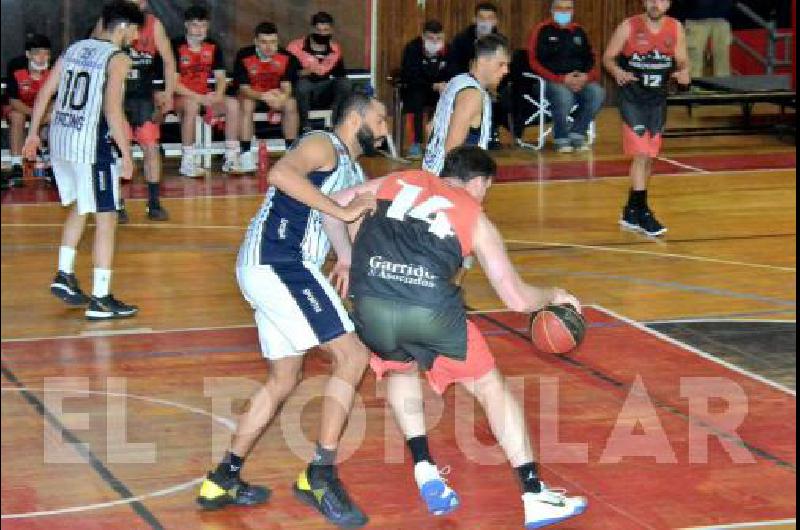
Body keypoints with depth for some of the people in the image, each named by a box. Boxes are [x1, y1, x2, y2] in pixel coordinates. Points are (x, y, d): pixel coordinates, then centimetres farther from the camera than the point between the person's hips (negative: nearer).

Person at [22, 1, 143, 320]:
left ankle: (64, 276, 26)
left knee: (79, 207, 27)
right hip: (92, 145, -7)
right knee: (106, 218, 0)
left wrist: (33, 133, 20)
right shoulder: (118, 58, -8)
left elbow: (45, 92, 13)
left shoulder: (74, 49, 13)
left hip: (60, 140, 8)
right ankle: (100, 300, -1)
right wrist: (126, 154, -15)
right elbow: (112, 108, -19)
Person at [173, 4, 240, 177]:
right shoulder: (177, 47, -12)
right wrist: (199, 98, -23)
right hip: (181, 98, -5)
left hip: (204, 97, 5)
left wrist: (218, 95, -15)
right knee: (192, 105, -38)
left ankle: (231, 159, -15)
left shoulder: (213, 47, 5)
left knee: (232, 104, -19)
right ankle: (187, 162, -33)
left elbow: (221, 77, 7)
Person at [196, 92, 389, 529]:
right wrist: (342, 211, -26)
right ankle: (320, 474, -12)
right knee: (351, 355, -11)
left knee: (283, 380, 17)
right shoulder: (323, 145, -5)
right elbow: (282, 173, -26)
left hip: (272, 271, 11)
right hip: (279, 263, -11)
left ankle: (223, 480, 24)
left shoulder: (355, 173, 24)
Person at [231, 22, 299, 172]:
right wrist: (263, 96, -42)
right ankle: (246, 154, -32)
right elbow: (244, 88, -22)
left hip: (275, 96, 2)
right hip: (250, 95, -2)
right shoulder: (244, 56, -20)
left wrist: (282, 97, -40)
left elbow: (286, 86, -15)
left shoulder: (285, 57, -12)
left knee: (291, 104, -25)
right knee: (246, 104, -34)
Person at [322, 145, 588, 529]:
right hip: (431, 310, -2)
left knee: (400, 369, 35)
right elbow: (517, 299, 18)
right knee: (491, 387, 18)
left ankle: (426, 473, 23)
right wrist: (554, 295, 39)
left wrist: (346, 259, 36)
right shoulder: (476, 218, 19)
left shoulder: (399, 181, 26)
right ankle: (536, 497, 15)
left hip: (371, 306, 2)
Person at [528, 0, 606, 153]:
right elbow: (535, 63, -5)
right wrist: (562, 79, -15)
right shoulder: (543, 31, 3)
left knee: (597, 93, -26)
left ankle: (577, 134, -10)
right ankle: (561, 139, -15)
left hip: (581, 81, 4)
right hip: (552, 81, -4)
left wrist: (586, 77, -7)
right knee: (564, 95, -37)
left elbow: (590, 61, 17)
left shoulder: (578, 32, 18)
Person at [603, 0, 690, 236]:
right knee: (641, 154, -12)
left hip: (658, 99, 5)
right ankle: (641, 213, -7)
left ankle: (631, 212, 24)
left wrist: (684, 72, -18)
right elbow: (608, 57, -4)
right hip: (632, 98, -5)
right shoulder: (629, 27, -10)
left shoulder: (675, 29, -1)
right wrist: (617, 71, -26)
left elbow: (682, 61, 5)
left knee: (649, 157, 10)